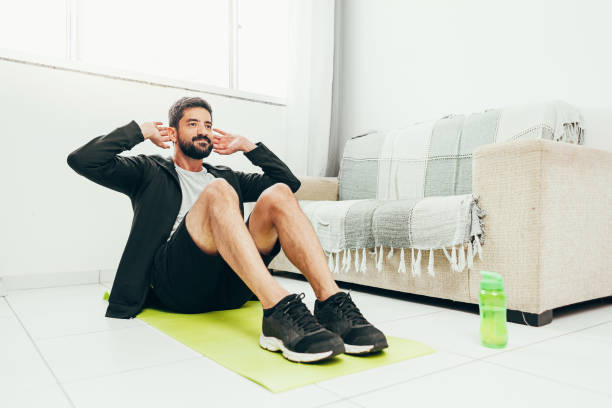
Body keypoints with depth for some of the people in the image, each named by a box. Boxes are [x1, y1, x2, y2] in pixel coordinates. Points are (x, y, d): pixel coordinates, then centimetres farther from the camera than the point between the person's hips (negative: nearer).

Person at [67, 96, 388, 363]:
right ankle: (279, 311, -46)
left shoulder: (226, 175, 32)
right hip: (176, 285, -3)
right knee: (217, 191, -27)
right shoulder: (150, 172, 22)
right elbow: (81, 160, 8)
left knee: (278, 194, -17)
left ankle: (332, 304, -36)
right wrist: (140, 131, 11)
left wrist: (247, 146, 24)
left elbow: (289, 180, 27)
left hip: (229, 288, 4)